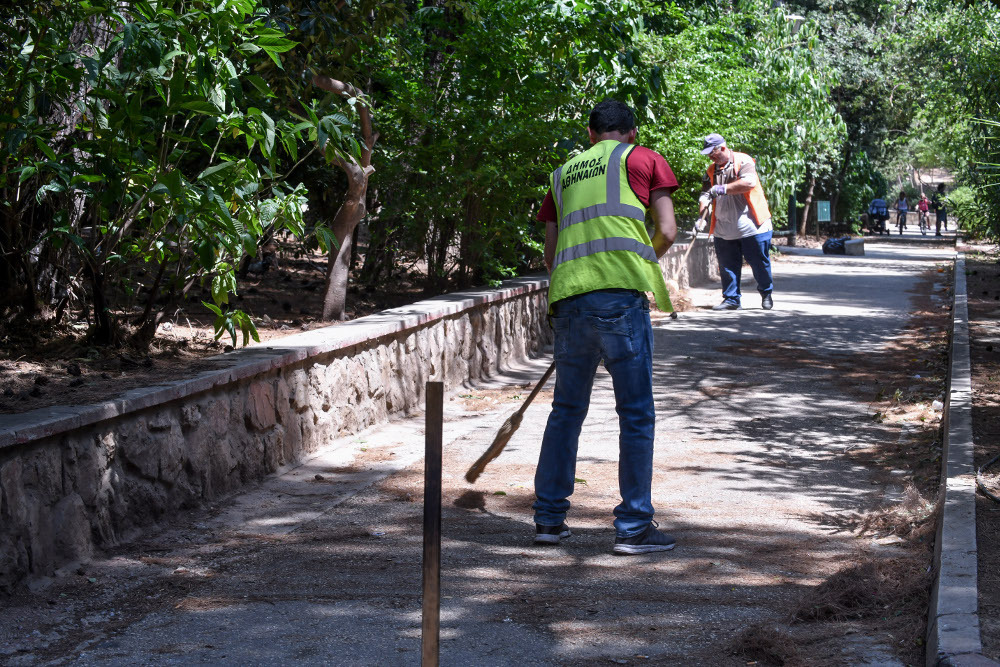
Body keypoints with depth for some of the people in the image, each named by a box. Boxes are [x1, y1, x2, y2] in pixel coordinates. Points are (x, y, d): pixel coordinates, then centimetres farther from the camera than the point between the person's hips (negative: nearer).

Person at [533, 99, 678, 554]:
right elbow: (667, 231, 6)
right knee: (636, 414, 1)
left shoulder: (563, 174, 23)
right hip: (621, 295, -5)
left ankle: (548, 518, 17)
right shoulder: (643, 159, 11)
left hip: (568, 299, 5)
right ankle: (634, 528, 1)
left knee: (566, 409, 15)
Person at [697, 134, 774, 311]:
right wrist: (701, 213, -9)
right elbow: (706, 194, 8)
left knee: (759, 263, 3)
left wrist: (723, 189, -22)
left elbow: (749, 182, -23)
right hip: (724, 229, 5)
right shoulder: (712, 170, 12)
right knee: (727, 266, 4)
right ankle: (731, 299, 14)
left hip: (751, 226, -5)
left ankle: (766, 294, 22)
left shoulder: (743, 161, -7)